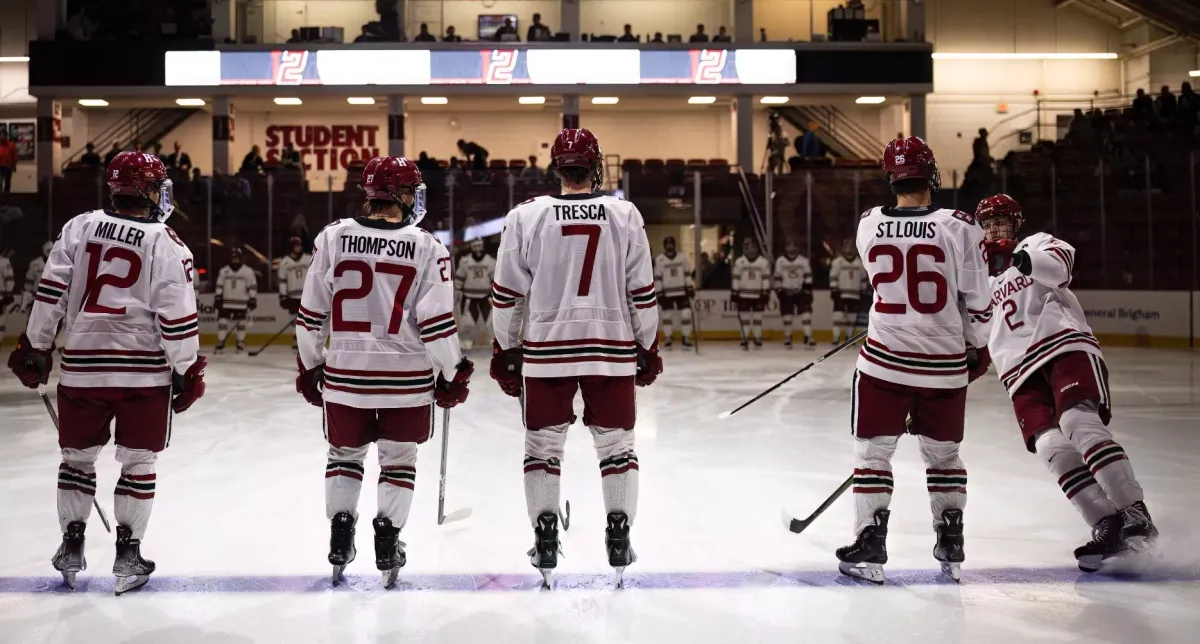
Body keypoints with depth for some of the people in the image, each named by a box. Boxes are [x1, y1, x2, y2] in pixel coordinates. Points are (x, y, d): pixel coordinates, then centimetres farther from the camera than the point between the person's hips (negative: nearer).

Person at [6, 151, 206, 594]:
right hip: (144, 370, -3)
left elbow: (51, 293, 2)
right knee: (137, 462, 9)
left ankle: (71, 547, 21)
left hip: (83, 365, 3)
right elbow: (178, 317, -8)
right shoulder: (165, 244, -4)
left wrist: (35, 348, 9)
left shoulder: (80, 227, 5)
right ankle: (128, 554, 11)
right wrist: (187, 372, 1)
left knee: (78, 456, 17)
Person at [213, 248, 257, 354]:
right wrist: (218, 297, 1)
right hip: (226, 303, 2)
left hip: (241, 303, -2)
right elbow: (219, 286, 8)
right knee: (222, 322, -3)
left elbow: (252, 286, -2)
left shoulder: (248, 271, -2)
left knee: (241, 324, 3)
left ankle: (241, 345, 13)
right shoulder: (224, 271, 5)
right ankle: (220, 345, 2)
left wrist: (252, 299, -7)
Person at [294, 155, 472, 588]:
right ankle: (387, 547, 16)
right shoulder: (425, 247, -9)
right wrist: (453, 374, 2)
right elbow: (437, 323, -10)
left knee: (345, 454, 21)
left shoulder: (333, 238, -3)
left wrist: (309, 365, 14)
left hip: (345, 374, 2)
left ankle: (340, 539, 19)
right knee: (398, 459, 16)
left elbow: (312, 314, 1)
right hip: (406, 378, -1)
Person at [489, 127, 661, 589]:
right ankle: (619, 538, 11)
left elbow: (507, 295, 0)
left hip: (545, 348, 0)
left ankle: (545, 540, 11)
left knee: (543, 445, 11)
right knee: (616, 443, 12)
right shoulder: (625, 215, -2)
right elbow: (642, 293, 1)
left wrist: (505, 350, 11)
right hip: (611, 349, 0)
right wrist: (648, 348, 11)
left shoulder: (525, 217, -3)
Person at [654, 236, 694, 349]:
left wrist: (690, 287, 3)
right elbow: (657, 277, -5)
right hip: (667, 292, -2)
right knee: (667, 315, 0)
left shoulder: (682, 257, 1)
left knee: (686, 313, -6)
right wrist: (659, 293, -9)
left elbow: (687, 273, 8)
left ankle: (686, 338, 3)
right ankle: (667, 339, 11)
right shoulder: (659, 259, -6)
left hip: (681, 291, 2)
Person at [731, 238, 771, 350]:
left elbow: (766, 279, 0)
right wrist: (734, 295, -3)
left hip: (758, 295, 0)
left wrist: (765, 294, -5)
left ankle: (758, 340, 14)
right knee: (744, 318, 0)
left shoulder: (764, 262, -1)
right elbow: (736, 279, 0)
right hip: (743, 295, 0)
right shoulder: (739, 262, -1)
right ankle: (745, 341, 8)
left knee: (757, 318, 4)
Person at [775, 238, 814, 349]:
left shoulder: (803, 260, 0)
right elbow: (777, 277, 2)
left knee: (806, 314, -10)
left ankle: (808, 338, -12)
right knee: (787, 316, 3)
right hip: (786, 292, 0)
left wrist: (808, 286, -10)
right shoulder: (780, 261, 0)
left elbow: (808, 275, 0)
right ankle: (787, 338, 15)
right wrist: (779, 290, -4)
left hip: (801, 292, 0)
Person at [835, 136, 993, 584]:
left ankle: (870, 546, 8)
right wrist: (976, 347, 12)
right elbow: (977, 300, -4)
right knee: (943, 453, 18)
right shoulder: (960, 228, -10)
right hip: (945, 364, 1)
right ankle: (951, 547, 23)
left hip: (885, 361, 0)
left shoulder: (869, 225, -4)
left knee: (873, 451, 11)